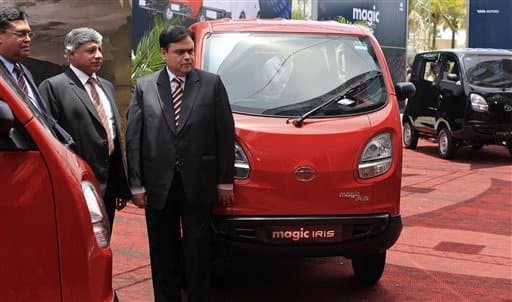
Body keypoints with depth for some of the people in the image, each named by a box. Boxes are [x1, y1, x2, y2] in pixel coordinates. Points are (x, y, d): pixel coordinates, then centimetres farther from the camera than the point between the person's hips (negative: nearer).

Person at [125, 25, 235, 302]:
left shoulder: (212, 84, 1)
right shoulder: (144, 86, 2)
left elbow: (225, 133, 1)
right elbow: (133, 138, 1)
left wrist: (225, 182, -1)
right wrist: (137, 185, -3)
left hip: (198, 185, -1)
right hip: (158, 185, 1)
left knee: (197, 253, 8)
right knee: (163, 255, 12)